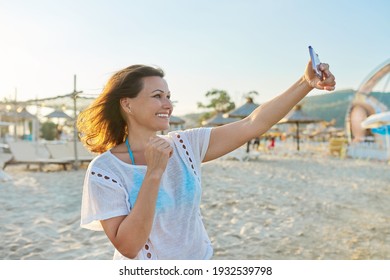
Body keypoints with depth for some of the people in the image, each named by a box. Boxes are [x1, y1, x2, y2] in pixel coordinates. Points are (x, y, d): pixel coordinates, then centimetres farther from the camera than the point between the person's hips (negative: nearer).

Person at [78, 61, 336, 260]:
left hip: (199, 258, 4)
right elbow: (127, 247, -23)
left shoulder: (185, 144, -6)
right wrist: (154, 173, -29)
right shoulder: (104, 169, -17)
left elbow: (252, 125, -12)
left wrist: (306, 83, -21)